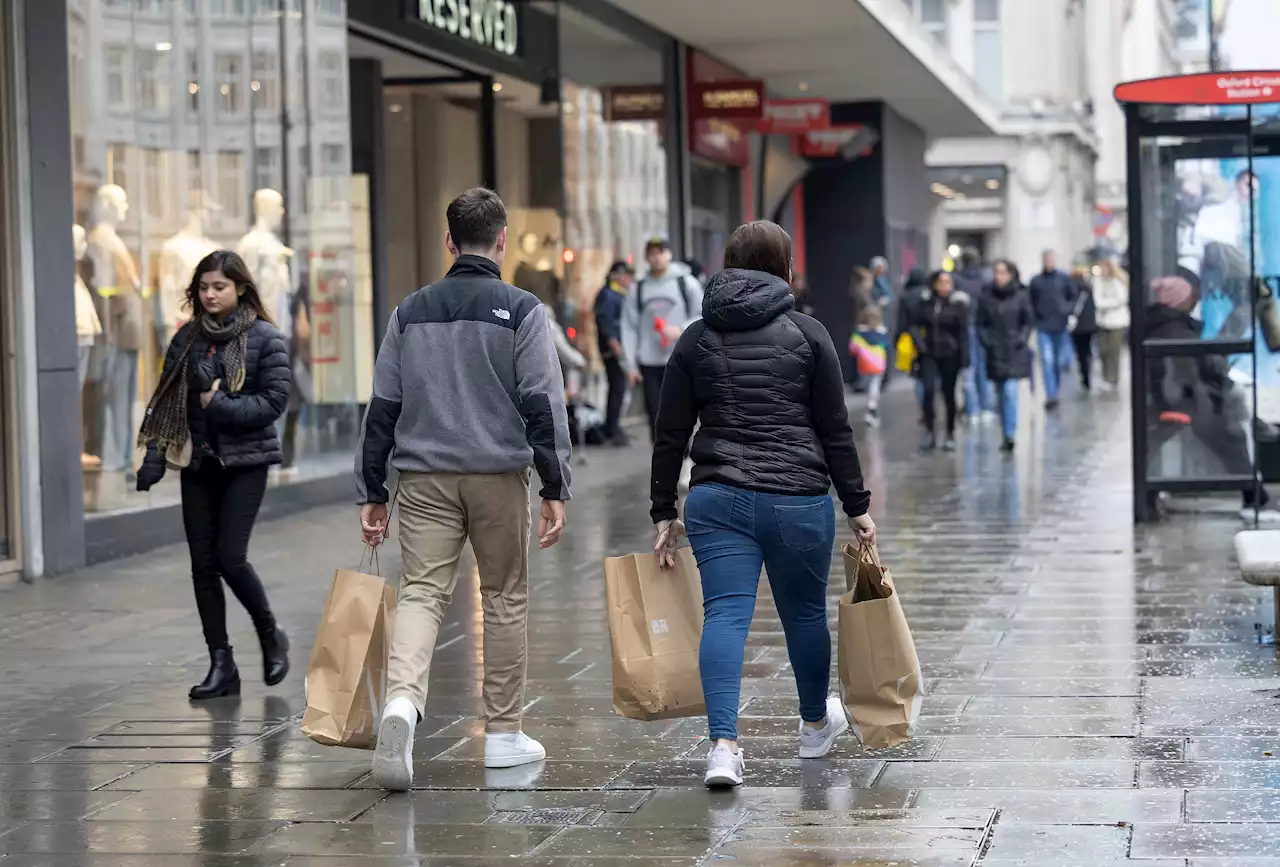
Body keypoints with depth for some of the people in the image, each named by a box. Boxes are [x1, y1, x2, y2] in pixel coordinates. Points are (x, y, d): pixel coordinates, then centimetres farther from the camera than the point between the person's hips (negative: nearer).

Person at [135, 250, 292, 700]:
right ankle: (222, 665, 9)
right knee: (203, 565, 2)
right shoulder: (188, 338, 8)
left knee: (229, 558, -11)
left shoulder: (265, 338, -5)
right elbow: (167, 402, 8)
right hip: (199, 462, 5)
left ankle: (271, 637, 14)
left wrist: (222, 405, -18)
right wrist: (154, 457, -1)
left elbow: (274, 400, -10)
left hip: (245, 461, -5)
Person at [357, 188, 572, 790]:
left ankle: (402, 700, -30)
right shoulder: (522, 310, -2)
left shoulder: (412, 311, 9)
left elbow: (382, 408, 9)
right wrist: (555, 488, -5)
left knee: (420, 592, -3)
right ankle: (503, 735, 16)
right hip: (500, 474, -2)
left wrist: (372, 492, 13)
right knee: (505, 598, 10)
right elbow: (543, 406, -7)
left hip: (424, 476, 2)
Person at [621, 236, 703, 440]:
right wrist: (630, 364, 0)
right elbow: (629, 328, 6)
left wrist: (681, 330, -15)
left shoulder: (686, 283, 3)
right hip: (649, 362, 2)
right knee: (655, 415, 1)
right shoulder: (638, 289, 9)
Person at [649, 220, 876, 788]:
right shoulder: (808, 334, 1)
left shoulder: (696, 339, 7)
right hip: (799, 500, -1)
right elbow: (835, 430, 0)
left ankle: (723, 743, -20)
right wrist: (858, 506, 7)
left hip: (718, 500, 1)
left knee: (725, 615, -4)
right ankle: (816, 725, 38)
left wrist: (664, 514, 12)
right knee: (805, 613, 17)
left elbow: (670, 436, 6)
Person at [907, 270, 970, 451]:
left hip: (950, 355, -1)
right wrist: (919, 344, -7)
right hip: (929, 354, 1)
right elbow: (914, 325, 8)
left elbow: (963, 332, -5)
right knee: (929, 391, -12)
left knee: (949, 394, 6)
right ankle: (929, 432, -3)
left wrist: (964, 358, -9)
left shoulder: (958, 304, -5)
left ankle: (950, 434, 17)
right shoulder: (925, 303, 1)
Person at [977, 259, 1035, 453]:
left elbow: (1029, 322, 3)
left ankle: (1010, 435, -15)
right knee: (1001, 394, 10)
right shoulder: (987, 298, 1)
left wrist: (1021, 339, -9)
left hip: (1014, 352, -3)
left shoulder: (1020, 297, -3)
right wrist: (985, 340, -7)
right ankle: (1007, 435, 20)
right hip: (995, 353, 3)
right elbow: (981, 324, 7)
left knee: (1010, 391, -14)